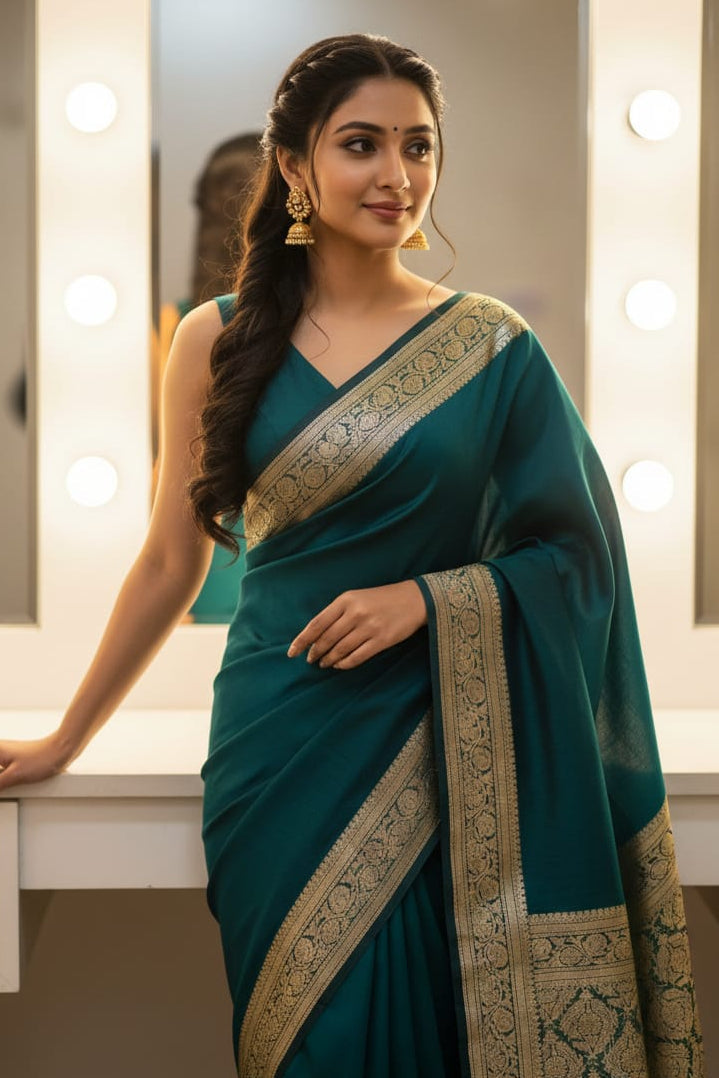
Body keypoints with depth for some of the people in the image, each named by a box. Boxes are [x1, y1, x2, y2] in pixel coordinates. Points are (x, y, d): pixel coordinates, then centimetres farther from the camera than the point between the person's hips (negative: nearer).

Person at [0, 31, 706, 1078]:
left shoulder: (493, 345, 0)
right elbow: (170, 564, 7)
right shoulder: (219, 340, 1)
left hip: (438, 759, 0)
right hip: (280, 747, 1)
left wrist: (425, 598, -14)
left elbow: (573, 553, 1)